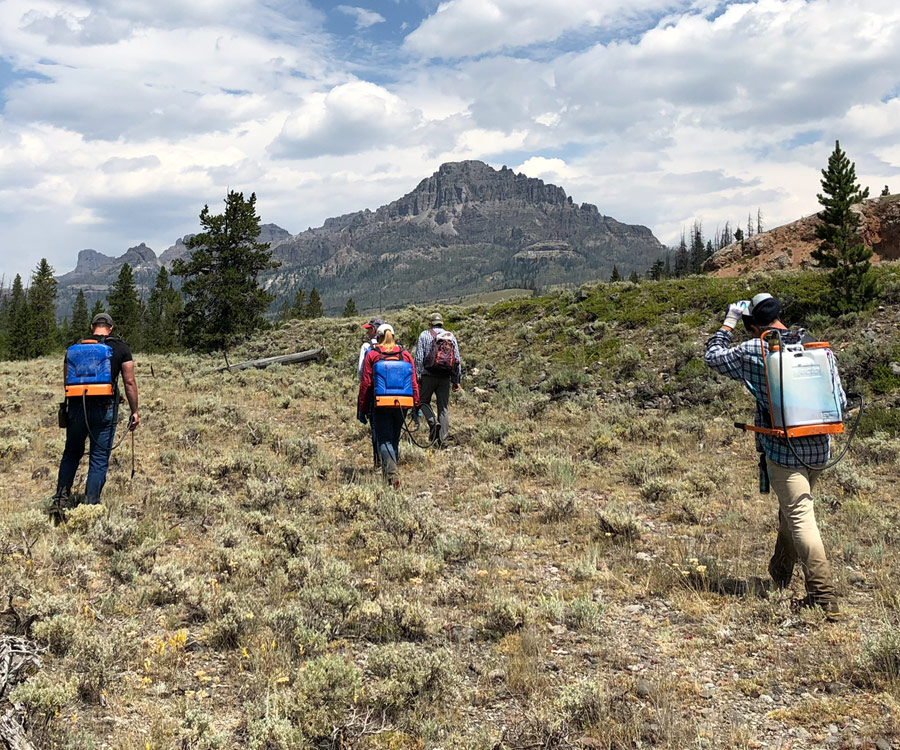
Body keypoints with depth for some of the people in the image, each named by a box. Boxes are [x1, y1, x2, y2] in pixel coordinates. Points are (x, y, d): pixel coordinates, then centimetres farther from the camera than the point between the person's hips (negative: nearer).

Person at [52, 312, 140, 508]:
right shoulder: (121, 348, 3)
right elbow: (129, 383, -2)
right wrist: (135, 411, 3)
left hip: (77, 407, 2)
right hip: (104, 409, -2)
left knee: (71, 453, 20)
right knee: (100, 459, 5)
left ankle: (61, 496, 19)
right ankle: (91, 504, 7)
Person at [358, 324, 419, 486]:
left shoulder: (371, 355, -2)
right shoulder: (406, 355, 7)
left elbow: (365, 384, -2)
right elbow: (414, 383, 5)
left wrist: (361, 410, 3)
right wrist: (416, 406, 11)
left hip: (380, 405, -3)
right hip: (401, 405, 3)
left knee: (384, 441, -3)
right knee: (395, 440, 17)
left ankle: (393, 475, -22)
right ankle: (390, 472, 25)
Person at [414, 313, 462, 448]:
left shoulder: (425, 335, 1)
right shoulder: (451, 336, 11)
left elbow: (419, 358, -5)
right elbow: (457, 359, 8)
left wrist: (417, 377, -3)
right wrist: (456, 380, 11)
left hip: (429, 375, -3)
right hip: (445, 377, 3)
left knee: (424, 401, 14)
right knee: (444, 407, 5)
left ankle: (433, 423, -11)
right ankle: (443, 440, 2)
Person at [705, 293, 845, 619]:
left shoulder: (753, 351, -9)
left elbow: (713, 356, 7)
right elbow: (840, 400, 6)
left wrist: (729, 322, 15)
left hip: (782, 449, -6)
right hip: (819, 447, 6)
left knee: (800, 518, -4)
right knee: (793, 508, 23)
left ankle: (824, 598, -8)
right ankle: (779, 575, 40)